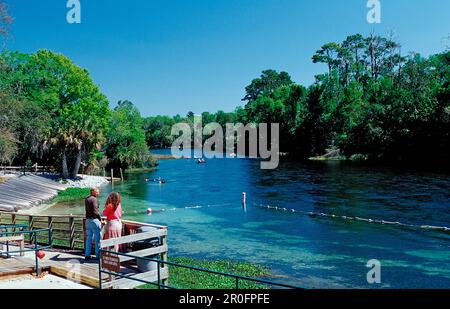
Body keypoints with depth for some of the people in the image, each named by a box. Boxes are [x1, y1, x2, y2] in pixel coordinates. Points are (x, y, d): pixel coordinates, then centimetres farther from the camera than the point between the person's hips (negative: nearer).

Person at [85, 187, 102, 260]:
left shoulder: (86, 199, 12)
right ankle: (98, 255, 3)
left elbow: (88, 209, 15)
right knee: (97, 238, -1)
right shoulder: (94, 199, -14)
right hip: (94, 219, -8)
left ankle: (87, 254, 15)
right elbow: (95, 211, -19)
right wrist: (100, 218, -10)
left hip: (88, 220, 8)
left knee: (89, 238, 12)